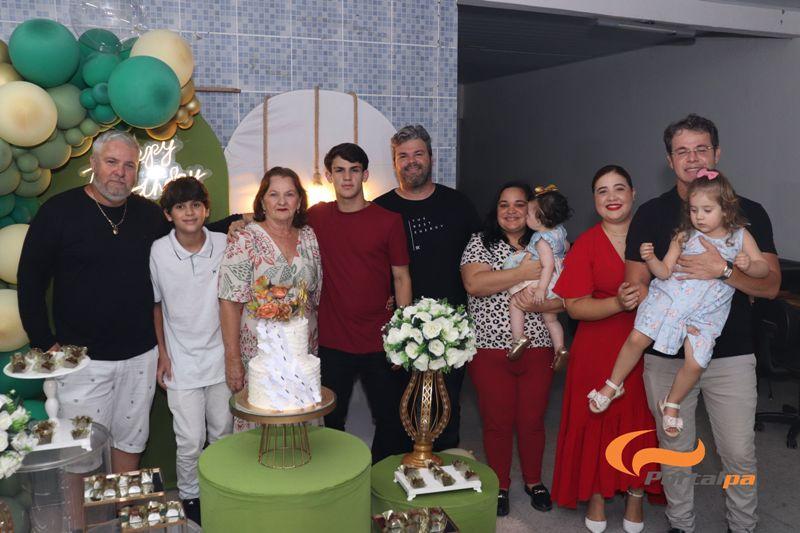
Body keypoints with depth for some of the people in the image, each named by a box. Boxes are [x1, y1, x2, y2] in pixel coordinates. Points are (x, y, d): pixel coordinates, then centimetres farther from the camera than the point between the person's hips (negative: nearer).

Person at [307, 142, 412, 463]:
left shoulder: (388, 220, -3)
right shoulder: (316, 217, 4)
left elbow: (402, 277, 0)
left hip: (380, 342, -1)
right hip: (332, 341, 2)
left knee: (391, 420, 8)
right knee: (332, 421, 12)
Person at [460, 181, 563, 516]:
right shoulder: (480, 243, 1)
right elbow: (473, 284, -17)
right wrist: (523, 272, -19)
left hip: (537, 349, 2)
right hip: (490, 349, -1)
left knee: (532, 419, 12)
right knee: (497, 421, 8)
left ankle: (534, 481, 34)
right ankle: (500, 486, 28)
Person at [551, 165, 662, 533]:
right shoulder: (586, 243, -3)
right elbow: (574, 306, -9)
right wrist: (618, 303, -24)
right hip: (597, 352, -1)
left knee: (641, 421, 7)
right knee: (597, 423, 6)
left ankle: (636, 496, 29)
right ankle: (597, 496, 28)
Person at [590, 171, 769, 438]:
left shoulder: (740, 236, 3)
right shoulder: (684, 237, 0)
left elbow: (764, 267, 2)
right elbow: (664, 272, -2)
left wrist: (748, 266, -20)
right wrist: (650, 258, -21)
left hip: (705, 313, 0)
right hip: (670, 298, 0)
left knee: (695, 364, -11)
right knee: (637, 339, -13)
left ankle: (671, 405, 16)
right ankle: (613, 385, 9)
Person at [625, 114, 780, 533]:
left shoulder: (749, 213, 3)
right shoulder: (651, 215, 2)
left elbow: (770, 285, -3)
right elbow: (636, 285, -1)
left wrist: (723, 270, -22)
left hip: (731, 354, 0)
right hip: (666, 353, 0)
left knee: (739, 454, 5)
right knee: (675, 451, 11)